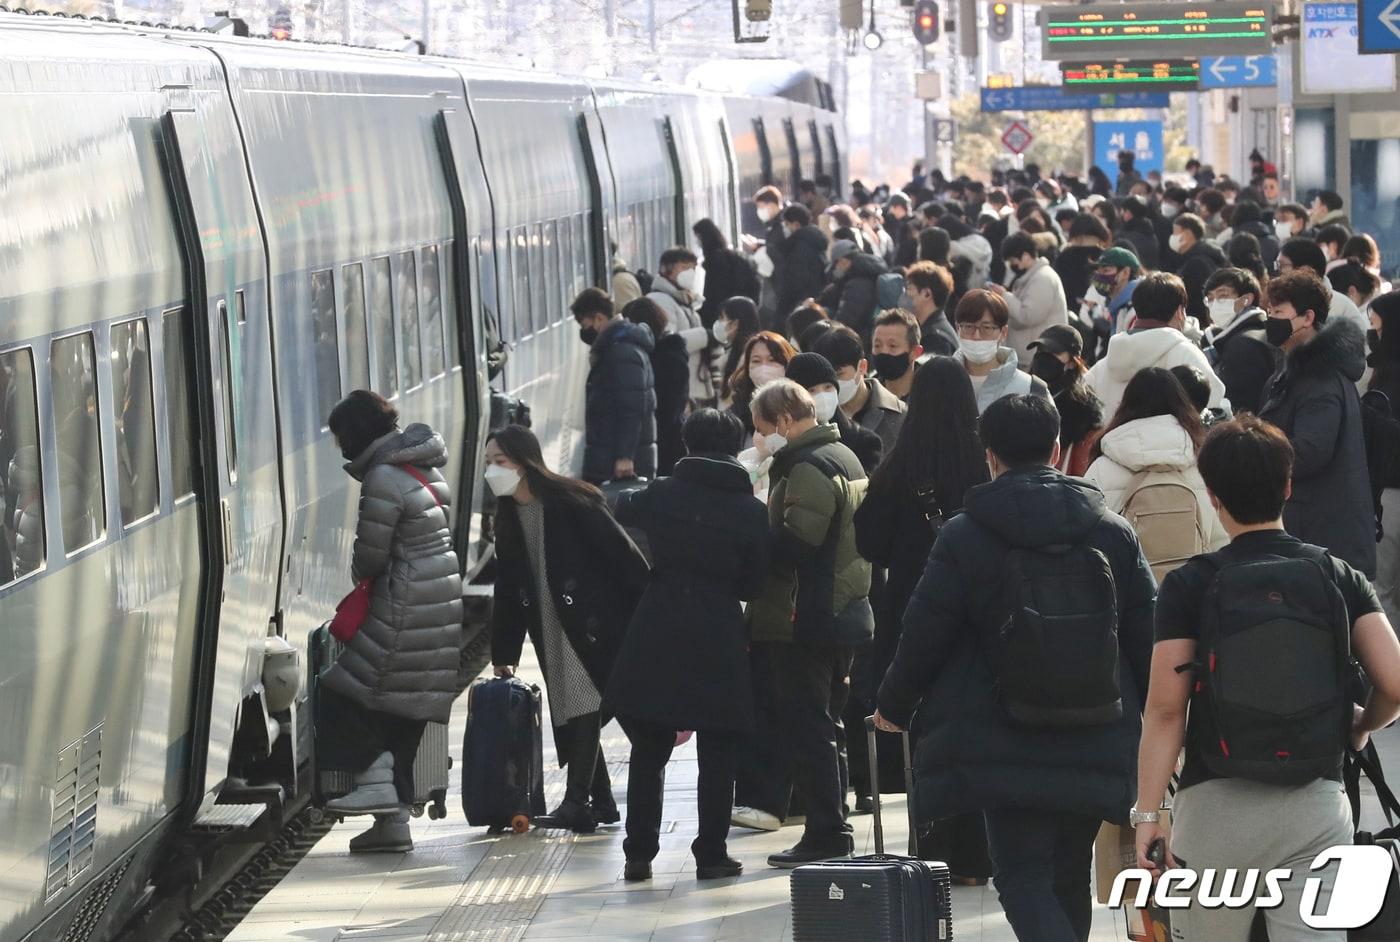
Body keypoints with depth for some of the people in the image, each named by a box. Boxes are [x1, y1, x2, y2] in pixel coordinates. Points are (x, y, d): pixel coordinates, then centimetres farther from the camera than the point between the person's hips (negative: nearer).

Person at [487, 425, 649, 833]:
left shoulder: (571, 504, -12)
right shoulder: (508, 518, 11)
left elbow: (621, 555, -13)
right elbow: (507, 590, 16)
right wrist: (503, 653, 15)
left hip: (594, 623, -7)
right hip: (552, 632, 7)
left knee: (583, 707, -13)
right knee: (570, 715, 6)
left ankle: (576, 803, -16)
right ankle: (601, 803, 14)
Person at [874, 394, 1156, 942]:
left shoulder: (964, 536, -6)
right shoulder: (1113, 530, 4)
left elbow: (924, 634, -2)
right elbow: (1147, 634, 6)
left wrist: (894, 707, 15)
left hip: (1006, 748, -4)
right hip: (1098, 747, 4)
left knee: (1022, 879, -2)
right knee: (1069, 878, 17)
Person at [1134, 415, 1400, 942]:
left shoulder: (1189, 586, -2)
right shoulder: (1339, 578, 4)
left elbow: (1166, 709, -8)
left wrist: (1147, 813, -5)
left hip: (1215, 807, -1)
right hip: (1316, 807, 1)